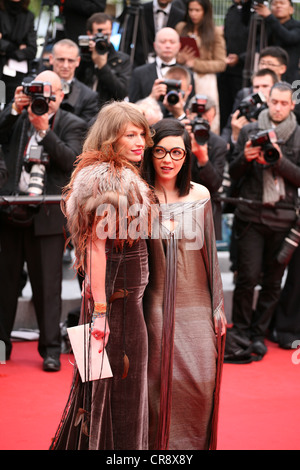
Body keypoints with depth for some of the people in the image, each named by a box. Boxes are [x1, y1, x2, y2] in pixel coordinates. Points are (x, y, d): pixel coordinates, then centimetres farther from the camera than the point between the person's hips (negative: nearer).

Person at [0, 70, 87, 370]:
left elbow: (71, 160, -9)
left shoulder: (72, 125, 5)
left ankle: (50, 348, 9)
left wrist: (44, 129, -16)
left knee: (47, 284, 1)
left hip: (46, 214, -2)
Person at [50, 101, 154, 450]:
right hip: (116, 296, -10)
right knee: (116, 388, 1)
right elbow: (96, 247, -21)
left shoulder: (125, 177, 14)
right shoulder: (107, 179, -16)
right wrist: (100, 311, -24)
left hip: (129, 293, 10)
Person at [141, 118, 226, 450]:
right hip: (155, 306, -2)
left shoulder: (200, 195, 4)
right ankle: (160, 446, 16)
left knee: (201, 382, -1)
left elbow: (210, 252, 9)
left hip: (195, 305, 2)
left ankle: (195, 442, 18)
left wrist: (218, 306, 10)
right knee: (160, 382, 0)